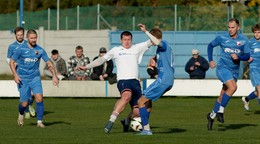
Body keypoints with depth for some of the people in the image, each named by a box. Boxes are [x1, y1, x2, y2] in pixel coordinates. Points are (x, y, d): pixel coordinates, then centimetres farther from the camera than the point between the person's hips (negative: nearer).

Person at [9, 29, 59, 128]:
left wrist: (54, 76, -6)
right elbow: (12, 62, -2)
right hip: (23, 79, -2)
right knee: (24, 104, -1)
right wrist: (15, 75, -13)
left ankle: (39, 121, -9)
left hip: (35, 78, 2)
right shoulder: (21, 49, -8)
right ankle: (21, 114, 35)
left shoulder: (40, 50, -1)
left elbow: (49, 63, 4)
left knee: (39, 98, -19)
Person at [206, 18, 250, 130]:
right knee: (233, 87, -27)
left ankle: (212, 115, 23)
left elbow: (247, 56, -2)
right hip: (222, 68, -4)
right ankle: (220, 111, -16)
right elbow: (210, 46, 10)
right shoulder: (222, 38, -6)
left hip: (234, 71, 4)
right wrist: (210, 60, 1)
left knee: (222, 96, 7)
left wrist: (238, 57, -21)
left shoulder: (243, 40, -2)